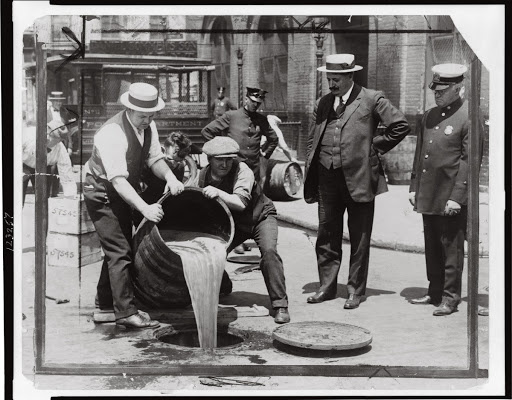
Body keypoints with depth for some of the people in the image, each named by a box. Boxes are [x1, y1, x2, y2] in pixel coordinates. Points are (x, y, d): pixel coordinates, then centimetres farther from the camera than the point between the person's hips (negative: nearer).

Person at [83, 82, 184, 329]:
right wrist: (145, 208, -47)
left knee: (119, 246, 18)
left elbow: (154, 158, -3)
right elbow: (118, 180, -37)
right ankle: (126, 312, -8)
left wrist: (170, 177, -25)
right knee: (120, 251, -13)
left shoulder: (148, 126, -6)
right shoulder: (112, 133, -32)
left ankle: (105, 299, 34)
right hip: (102, 192, -9)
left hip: (123, 192, 9)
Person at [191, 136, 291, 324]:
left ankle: (280, 305, -21)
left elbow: (241, 203, -40)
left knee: (269, 250, -31)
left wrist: (218, 193, -53)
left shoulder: (242, 170, -28)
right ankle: (223, 287, 25)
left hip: (260, 216, -4)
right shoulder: (203, 176, -14)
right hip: (233, 223, 4)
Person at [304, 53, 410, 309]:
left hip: (359, 178, -5)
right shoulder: (322, 104, 13)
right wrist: (309, 180, 7)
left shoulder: (372, 99, -3)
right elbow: (311, 142, 14)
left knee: (359, 238, 4)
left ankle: (356, 290, 15)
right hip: (327, 179, 5)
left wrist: (374, 147, -3)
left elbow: (401, 125, -3)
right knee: (326, 235, 11)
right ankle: (327, 286, 23)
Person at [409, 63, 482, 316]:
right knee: (432, 248, 15)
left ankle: (450, 298, 11)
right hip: (427, 196, 7)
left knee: (451, 249, 2)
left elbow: (469, 161, -13)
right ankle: (435, 292, 26)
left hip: (451, 198, -7)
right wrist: (414, 187, 13)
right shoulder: (428, 117, 12)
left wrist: (456, 197, -16)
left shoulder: (468, 119, -9)